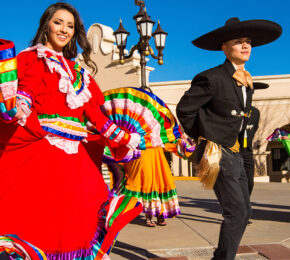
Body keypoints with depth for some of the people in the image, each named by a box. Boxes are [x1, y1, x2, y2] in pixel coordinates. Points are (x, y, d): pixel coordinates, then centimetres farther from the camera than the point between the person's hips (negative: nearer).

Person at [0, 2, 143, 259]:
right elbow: (25, 90, -10)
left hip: (73, 159, 5)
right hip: (37, 152, -5)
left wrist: (124, 138, 12)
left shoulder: (79, 73, 21)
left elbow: (95, 113, 18)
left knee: (69, 225, 3)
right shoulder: (30, 58, 8)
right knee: (31, 217, -8)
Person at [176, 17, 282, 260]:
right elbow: (184, 109, -10)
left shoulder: (246, 82, 11)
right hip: (216, 154, -9)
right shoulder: (212, 78, -14)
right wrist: (202, 137, 0)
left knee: (244, 211, 12)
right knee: (236, 212, -9)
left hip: (234, 153, 9)